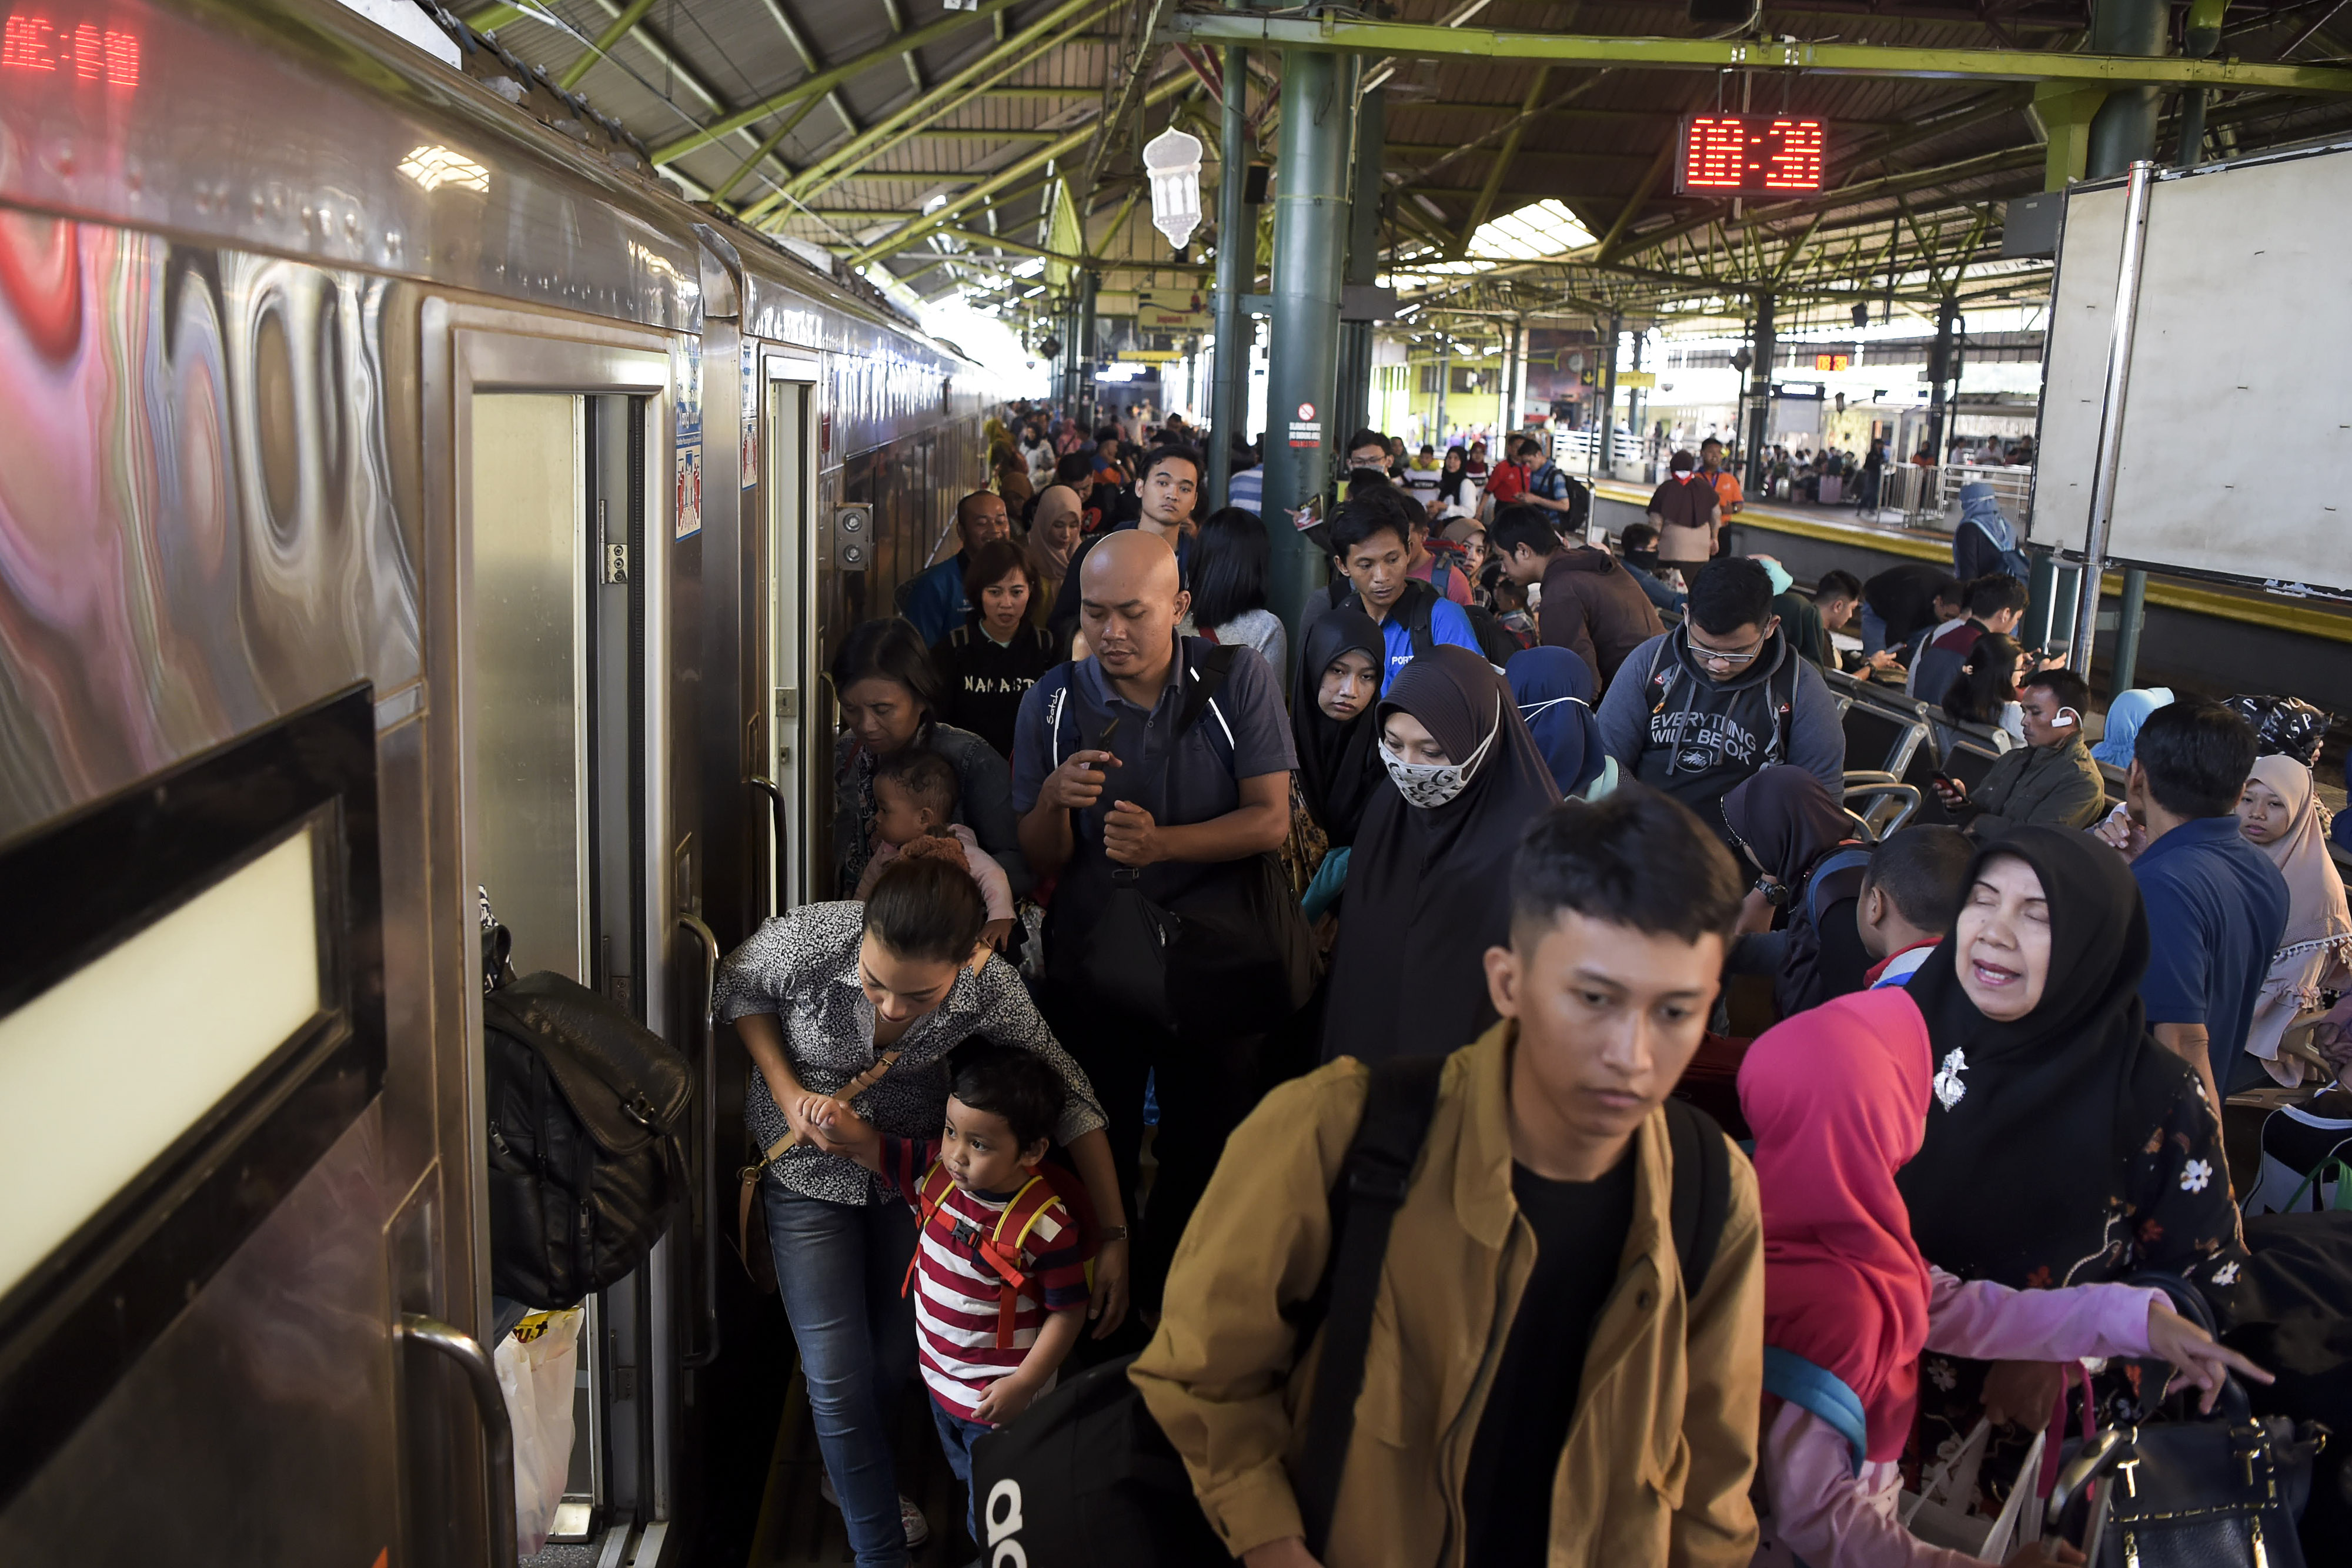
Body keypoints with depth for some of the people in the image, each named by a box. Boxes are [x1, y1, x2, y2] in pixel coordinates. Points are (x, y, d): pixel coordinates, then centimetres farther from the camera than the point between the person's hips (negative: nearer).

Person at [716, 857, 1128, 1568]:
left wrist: (1114, 1236, -16)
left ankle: (850, 1470, 47)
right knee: (838, 1374, -3)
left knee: (896, 1355, 14)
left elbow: (1067, 1096, -17)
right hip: (808, 1169, -1)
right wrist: (787, 1092, -21)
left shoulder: (991, 989, -29)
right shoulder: (806, 940, -34)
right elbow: (738, 989, -10)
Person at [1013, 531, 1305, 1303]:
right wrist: (1054, 800, -23)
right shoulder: (1055, 700, -3)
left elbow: (1270, 820, -12)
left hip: (1217, 960, -1)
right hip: (1095, 963, 1)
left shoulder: (1237, 679, -7)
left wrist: (1164, 843, -28)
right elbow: (1043, 861, -1)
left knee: (1206, 1161, 12)